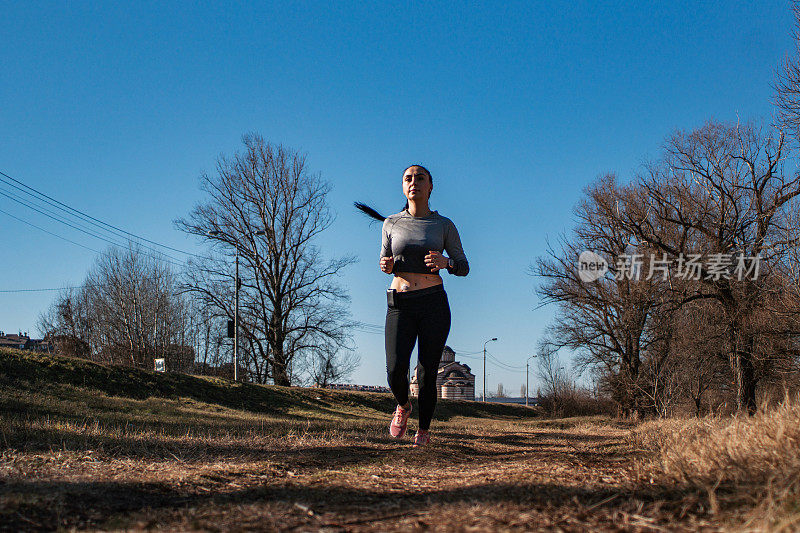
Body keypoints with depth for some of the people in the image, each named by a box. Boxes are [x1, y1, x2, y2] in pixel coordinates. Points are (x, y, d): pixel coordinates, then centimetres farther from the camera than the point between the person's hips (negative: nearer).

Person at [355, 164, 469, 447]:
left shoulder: (444, 225, 3)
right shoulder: (391, 224, 6)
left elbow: (464, 267, 6)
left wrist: (444, 262, -16)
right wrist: (385, 265, -6)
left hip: (434, 303, 0)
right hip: (400, 305, 1)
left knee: (427, 373, -1)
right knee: (395, 370, -14)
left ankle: (424, 430, 21)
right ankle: (403, 406, 21)